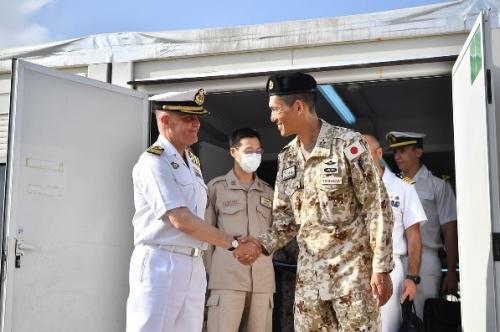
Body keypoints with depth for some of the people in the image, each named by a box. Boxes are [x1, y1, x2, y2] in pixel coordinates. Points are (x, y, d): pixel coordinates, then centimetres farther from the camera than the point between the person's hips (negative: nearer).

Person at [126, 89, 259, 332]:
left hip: (194, 266, 8)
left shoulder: (193, 162, 16)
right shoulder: (153, 161, -10)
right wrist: (232, 243, -11)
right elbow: (181, 220, -17)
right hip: (160, 264, -8)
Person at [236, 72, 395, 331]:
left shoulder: (348, 144, -11)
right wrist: (263, 244, -5)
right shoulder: (287, 157, 7)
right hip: (308, 272, 6)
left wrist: (381, 268, -13)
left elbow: (377, 208, -11)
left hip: (352, 268, -5)